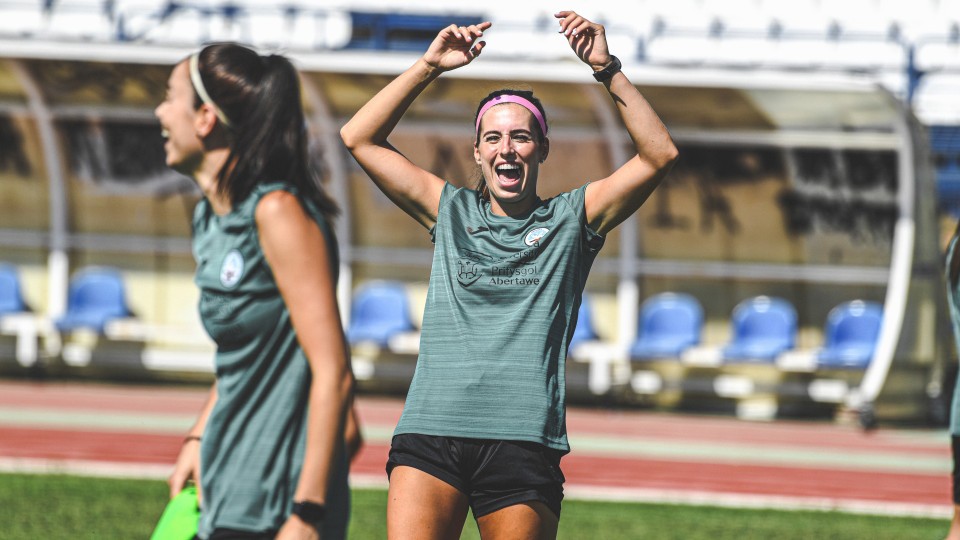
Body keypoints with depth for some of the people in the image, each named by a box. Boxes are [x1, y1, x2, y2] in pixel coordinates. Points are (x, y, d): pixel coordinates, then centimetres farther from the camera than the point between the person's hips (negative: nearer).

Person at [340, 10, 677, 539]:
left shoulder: (570, 218, 12)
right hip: (429, 434, 1)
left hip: (524, 443, -1)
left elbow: (659, 154, 3)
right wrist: (429, 66, 8)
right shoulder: (451, 211, 17)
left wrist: (607, 69, -3)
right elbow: (359, 139, 15)